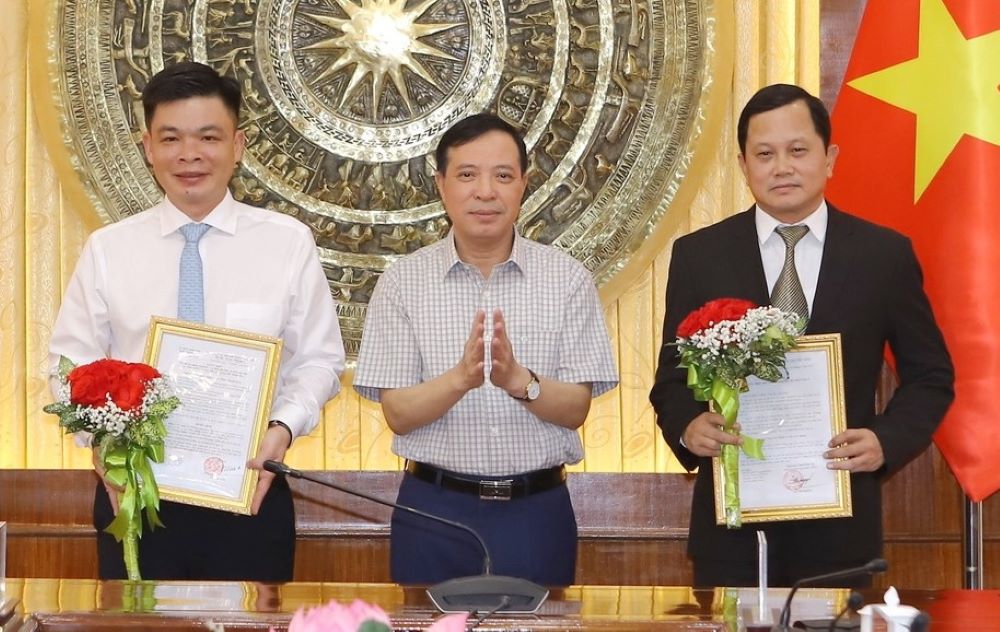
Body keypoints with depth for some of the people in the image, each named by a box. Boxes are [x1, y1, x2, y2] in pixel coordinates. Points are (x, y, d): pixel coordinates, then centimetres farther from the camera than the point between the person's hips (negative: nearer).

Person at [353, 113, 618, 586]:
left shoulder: (567, 279, 1)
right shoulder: (403, 281, 0)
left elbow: (576, 409, -2)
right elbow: (398, 414, -4)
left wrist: (519, 380, -22)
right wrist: (461, 378, -22)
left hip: (537, 509, 0)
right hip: (434, 510, 0)